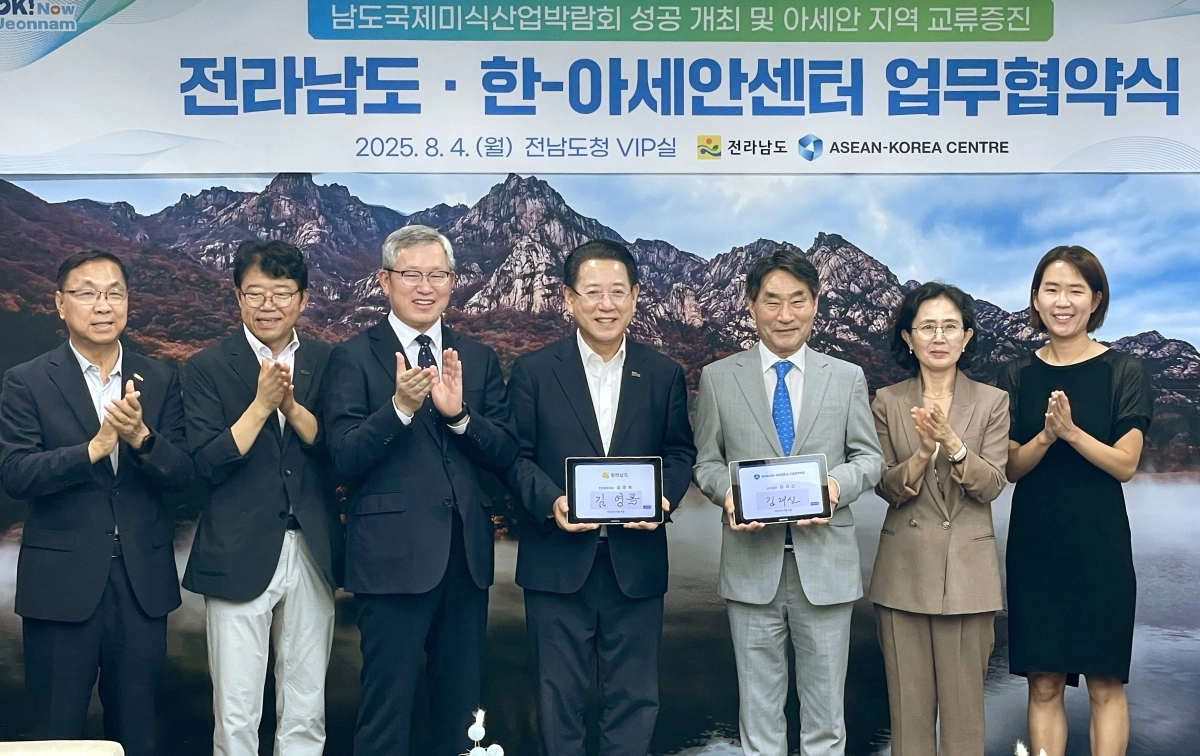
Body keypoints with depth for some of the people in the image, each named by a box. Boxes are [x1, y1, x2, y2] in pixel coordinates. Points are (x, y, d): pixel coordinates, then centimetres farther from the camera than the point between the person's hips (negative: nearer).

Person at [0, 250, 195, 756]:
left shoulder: (159, 380, 5)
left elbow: (182, 475, -1)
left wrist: (141, 437, -20)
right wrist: (93, 448, -25)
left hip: (143, 581, 2)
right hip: (61, 581, -2)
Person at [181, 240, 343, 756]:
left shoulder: (327, 364, 6)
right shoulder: (207, 368, -2)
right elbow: (207, 465, -11)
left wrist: (292, 406, -16)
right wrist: (261, 404, -18)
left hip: (312, 556, 3)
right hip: (239, 558, -2)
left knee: (306, 713, 13)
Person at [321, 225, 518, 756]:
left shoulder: (478, 359, 9)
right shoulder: (353, 358, -3)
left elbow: (505, 455, 2)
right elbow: (346, 460, -11)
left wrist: (459, 414, -16)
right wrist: (399, 406, -25)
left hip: (467, 553, 5)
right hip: (394, 554, -4)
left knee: (461, 707, 16)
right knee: (387, 710, 4)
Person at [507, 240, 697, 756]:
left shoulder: (664, 375, 6)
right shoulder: (534, 372, 0)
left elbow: (680, 453, 8)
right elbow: (517, 456, -1)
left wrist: (664, 496, -12)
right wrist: (550, 502, -19)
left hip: (636, 563, 2)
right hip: (558, 563, -1)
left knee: (634, 698, 10)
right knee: (560, 698, 9)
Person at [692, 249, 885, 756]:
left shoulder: (847, 378, 7)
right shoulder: (718, 379, 4)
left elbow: (870, 457, 7)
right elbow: (707, 462, 6)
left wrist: (838, 483, -14)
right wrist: (727, 493, -15)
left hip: (825, 561, 1)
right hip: (752, 563, 0)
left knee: (825, 712, 9)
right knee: (759, 710, 10)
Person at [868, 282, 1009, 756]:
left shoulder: (993, 402, 2)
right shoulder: (887, 402, 4)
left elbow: (991, 486, -6)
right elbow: (885, 488, -2)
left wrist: (953, 444, -22)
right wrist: (922, 453, -20)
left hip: (968, 570, -1)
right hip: (904, 570, 1)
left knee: (964, 701, 3)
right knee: (909, 700, 6)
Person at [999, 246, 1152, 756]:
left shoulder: (1123, 373, -1)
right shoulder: (1017, 377, 6)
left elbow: (1125, 464, -7)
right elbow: (1011, 467, 1)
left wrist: (1071, 432, -23)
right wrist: (1046, 435, -19)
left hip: (1100, 545, -2)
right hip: (1034, 544, 2)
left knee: (1105, 684, 2)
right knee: (1043, 684, 4)